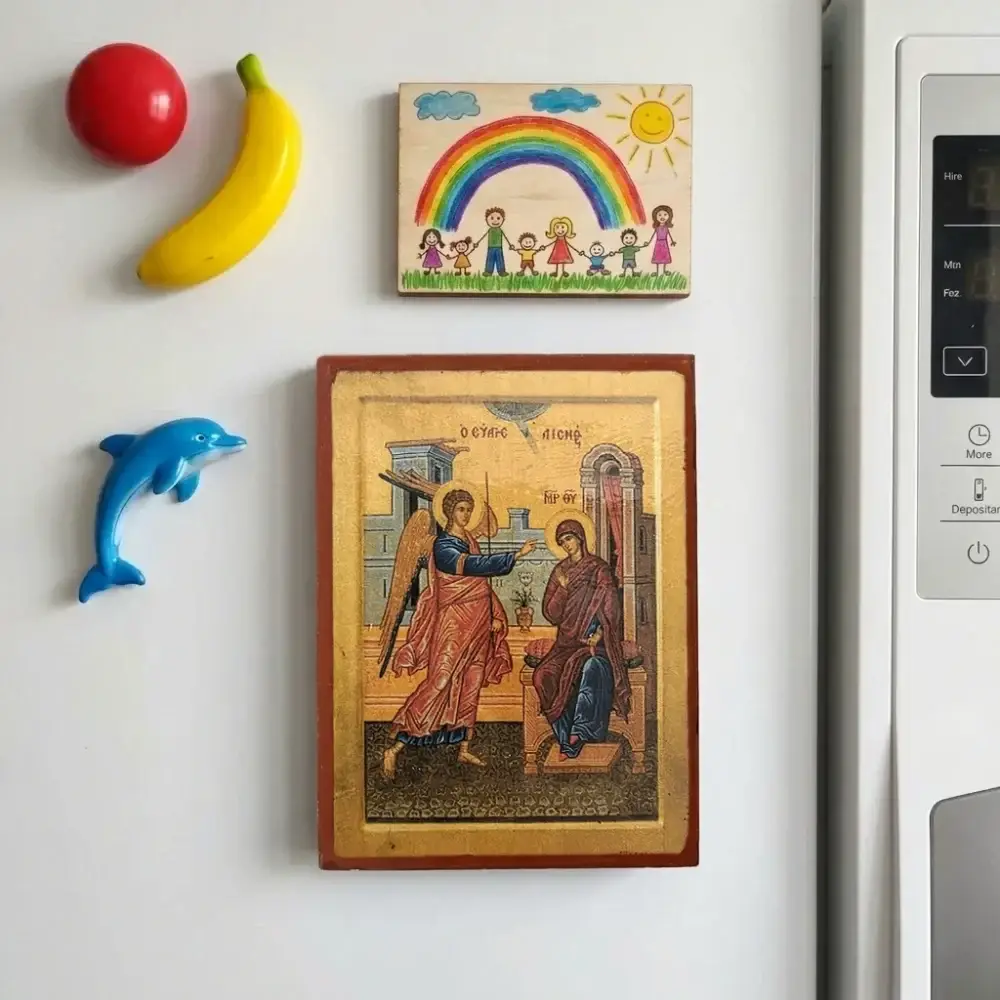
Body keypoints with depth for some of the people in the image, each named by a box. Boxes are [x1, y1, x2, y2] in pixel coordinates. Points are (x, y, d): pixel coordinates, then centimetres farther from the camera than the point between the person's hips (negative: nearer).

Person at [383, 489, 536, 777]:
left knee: (471, 686, 11)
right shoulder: (443, 547, -13)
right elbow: (476, 566, -28)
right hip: (455, 624, -8)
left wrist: (494, 615, 9)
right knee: (439, 684, -10)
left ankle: (464, 748, 22)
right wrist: (517, 555, -33)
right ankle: (395, 747, -5)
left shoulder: (469, 540, 13)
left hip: (478, 623, 8)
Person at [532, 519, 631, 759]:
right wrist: (563, 587, -8)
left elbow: (611, 608, -4)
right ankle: (567, 740, -19)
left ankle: (582, 728, -30)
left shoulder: (599, 569, 2)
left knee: (590, 667, -37)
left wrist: (598, 636, -17)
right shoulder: (560, 572, 13)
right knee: (544, 675, -23)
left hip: (596, 640, -3)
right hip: (568, 641, 4)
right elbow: (551, 614, 7)